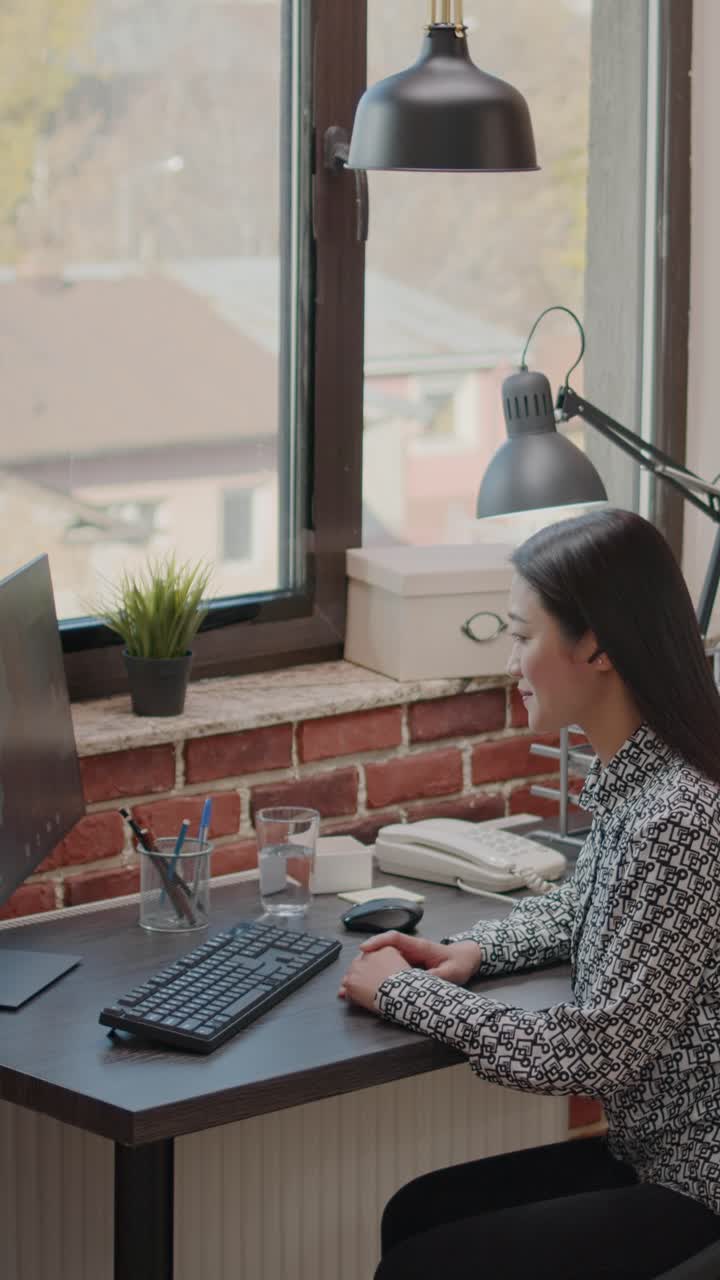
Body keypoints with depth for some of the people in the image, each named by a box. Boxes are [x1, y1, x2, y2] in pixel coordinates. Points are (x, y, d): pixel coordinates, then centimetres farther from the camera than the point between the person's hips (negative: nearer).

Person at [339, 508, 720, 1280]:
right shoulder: (629, 782, 3)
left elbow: (592, 1056, -26)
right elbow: (578, 910, 24)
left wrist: (406, 991, -14)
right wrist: (471, 951, 5)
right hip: (656, 1157, 9)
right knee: (415, 1214, 16)